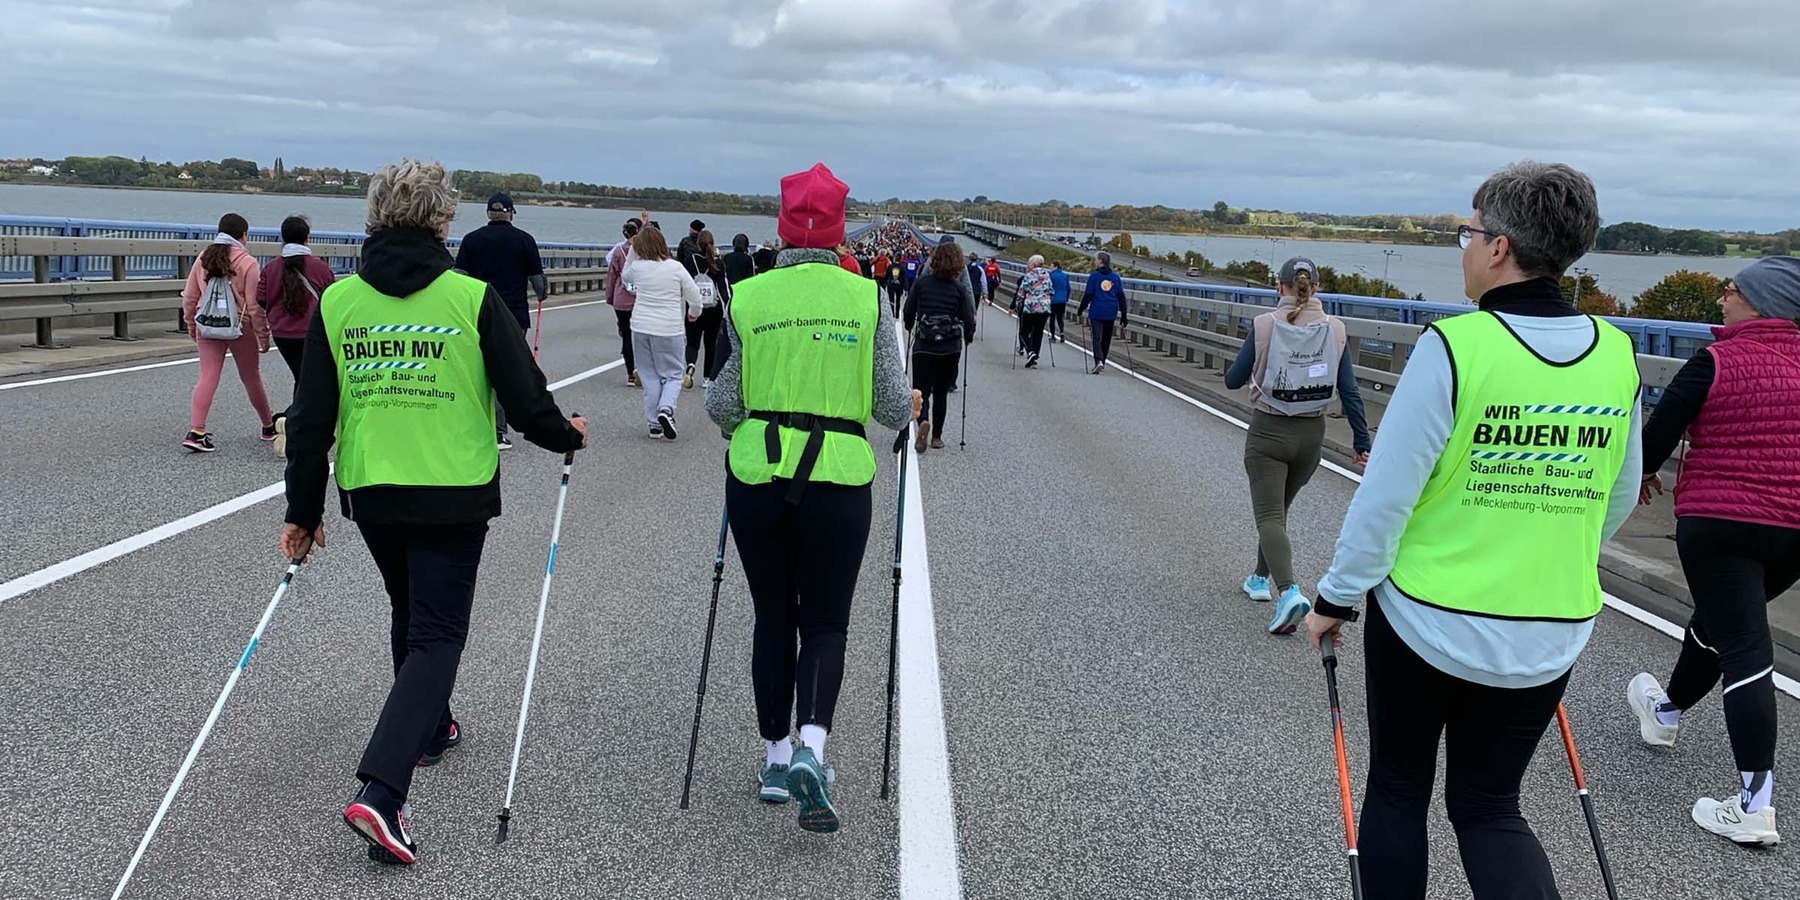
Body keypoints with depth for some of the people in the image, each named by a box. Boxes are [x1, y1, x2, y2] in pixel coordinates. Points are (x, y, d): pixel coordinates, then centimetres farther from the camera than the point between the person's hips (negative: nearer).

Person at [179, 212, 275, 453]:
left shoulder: (203, 259, 4)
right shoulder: (248, 263, -10)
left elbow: (189, 297, 8)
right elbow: (254, 305, -11)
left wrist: (191, 325, 20)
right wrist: (263, 335, -3)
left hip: (207, 327, 3)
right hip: (240, 329, -3)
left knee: (207, 377, 1)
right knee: (251, 378, 11)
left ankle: (196, 431, -12)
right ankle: (269, 426, 27)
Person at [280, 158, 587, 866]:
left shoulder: (336, 302, 0)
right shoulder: (472, 298, -11)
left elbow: (311, 418, 2)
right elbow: (524, 397, -9)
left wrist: (303, 509, 11)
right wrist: (566, 436, 12)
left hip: (368, 492, 4)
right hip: (453, 495, -4)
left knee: (410, 614, 26)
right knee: (436, 634, 2)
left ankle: (429, 728, 45)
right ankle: (381, 791, -12)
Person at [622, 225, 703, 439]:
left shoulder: (637, 267, -3)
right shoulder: (675, 268, -7)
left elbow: (626, 277, 21)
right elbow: (694, 296, 1)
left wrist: (632, 252, 20)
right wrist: (694, 313, 20)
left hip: (641, 328, 2)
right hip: (670, 329, -2)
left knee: (650, 376, 11)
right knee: (673, 375, 9)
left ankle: (654, 424, 12)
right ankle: (666, 409, -17)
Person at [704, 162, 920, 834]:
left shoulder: (747, 297, -2)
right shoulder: (867, 298, -3)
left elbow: (722, 406, -2)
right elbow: (892, 407, -4)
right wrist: (909, 407, 19)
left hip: (757, 476, 1)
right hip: (838, 479, -1)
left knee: (773, 619, 16)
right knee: (825, 622, 10)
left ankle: (776, 757, 23)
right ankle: (810, 746, -11)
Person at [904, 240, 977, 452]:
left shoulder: (921, 282, -3)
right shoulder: (960, 288, -4)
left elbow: (908, 313, 1)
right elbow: (968, 320, -4)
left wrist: (910, 328, 22)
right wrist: (968, 338, 17)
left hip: (923, 347, -1)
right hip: (951, 349, 1)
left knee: (921, 390, 3)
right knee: (941, 393, 15)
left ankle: (923, 421, -26)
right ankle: (936, 436, 18)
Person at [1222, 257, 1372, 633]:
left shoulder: (1264, 326, -11)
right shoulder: (1335, 329, -4)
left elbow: (1233, 380, -3)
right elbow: (1350, 392, -3)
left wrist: (1252, 367, 20)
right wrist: (1361, 442, 4)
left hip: (1268, 433, -4)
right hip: (1311, 435, 4)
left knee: (1269, 516, -4)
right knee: (1278, 509, 22)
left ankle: (1288, 590, -25)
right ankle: (1261, 578, 34)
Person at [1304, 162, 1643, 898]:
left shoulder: (1453, 345, -19)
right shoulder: (1617, 356, -2)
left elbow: (1387, 493, -17)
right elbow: (1618, 499, 9)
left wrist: (1337, 597, -5)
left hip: (1427, 620, -4)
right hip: (1550, 635, 4)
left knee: (1398, 789, 17)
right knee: (1489, 804, 20)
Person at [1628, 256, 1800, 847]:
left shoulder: (1716, 362, -12)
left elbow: (1657, 435, -8)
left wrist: (1646, 472, 12)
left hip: (1719, 525, -6)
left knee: (1743, 647, -6)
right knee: (1717, 621, 25)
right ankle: (1668, 713, 49)